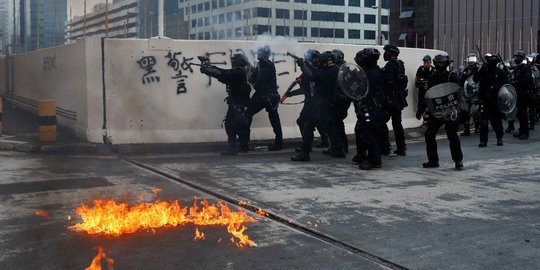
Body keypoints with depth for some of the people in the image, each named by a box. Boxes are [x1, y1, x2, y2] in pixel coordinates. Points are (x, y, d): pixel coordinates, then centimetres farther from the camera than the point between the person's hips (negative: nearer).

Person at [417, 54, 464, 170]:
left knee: (452, 136, -8)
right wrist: (421, 109, 15)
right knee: (429, 134, 0)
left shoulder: (453, 77, -6)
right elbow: (428, 95, 17)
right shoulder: (433, 77, 10)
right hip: (435, 111, 5)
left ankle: (458, 160, 7)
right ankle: (433, 160, 12)